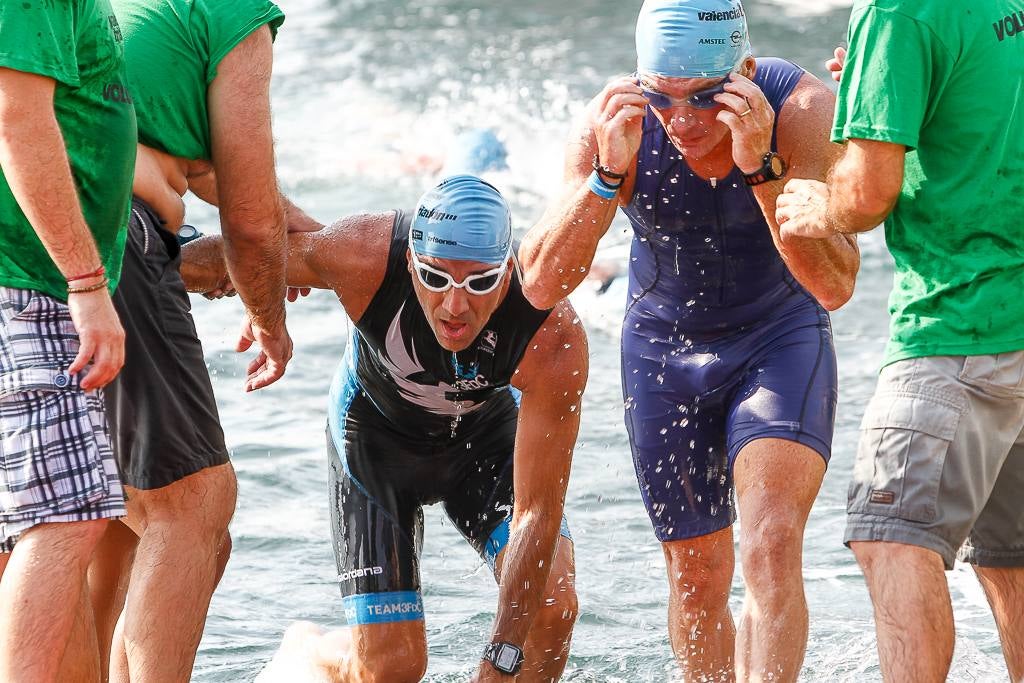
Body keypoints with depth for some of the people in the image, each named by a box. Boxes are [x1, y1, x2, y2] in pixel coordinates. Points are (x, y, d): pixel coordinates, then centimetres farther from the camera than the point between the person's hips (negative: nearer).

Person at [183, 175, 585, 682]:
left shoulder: (555, 336, -37)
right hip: (374, 433, 0)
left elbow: (536, 512, -34)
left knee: (551, 607, -22)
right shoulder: (364, 256, -38)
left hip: (487, 431, 1)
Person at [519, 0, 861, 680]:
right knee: (697, 577, 10)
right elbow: (542, 284, -25)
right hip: (664, 350, 2)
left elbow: (834, 286, -33)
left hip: (781, 341, -2)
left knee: (772, 548, -23)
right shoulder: (614, 122, -22)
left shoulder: (801, 107, -27)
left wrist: (761, 167, -44)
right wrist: (609, 175, -39)